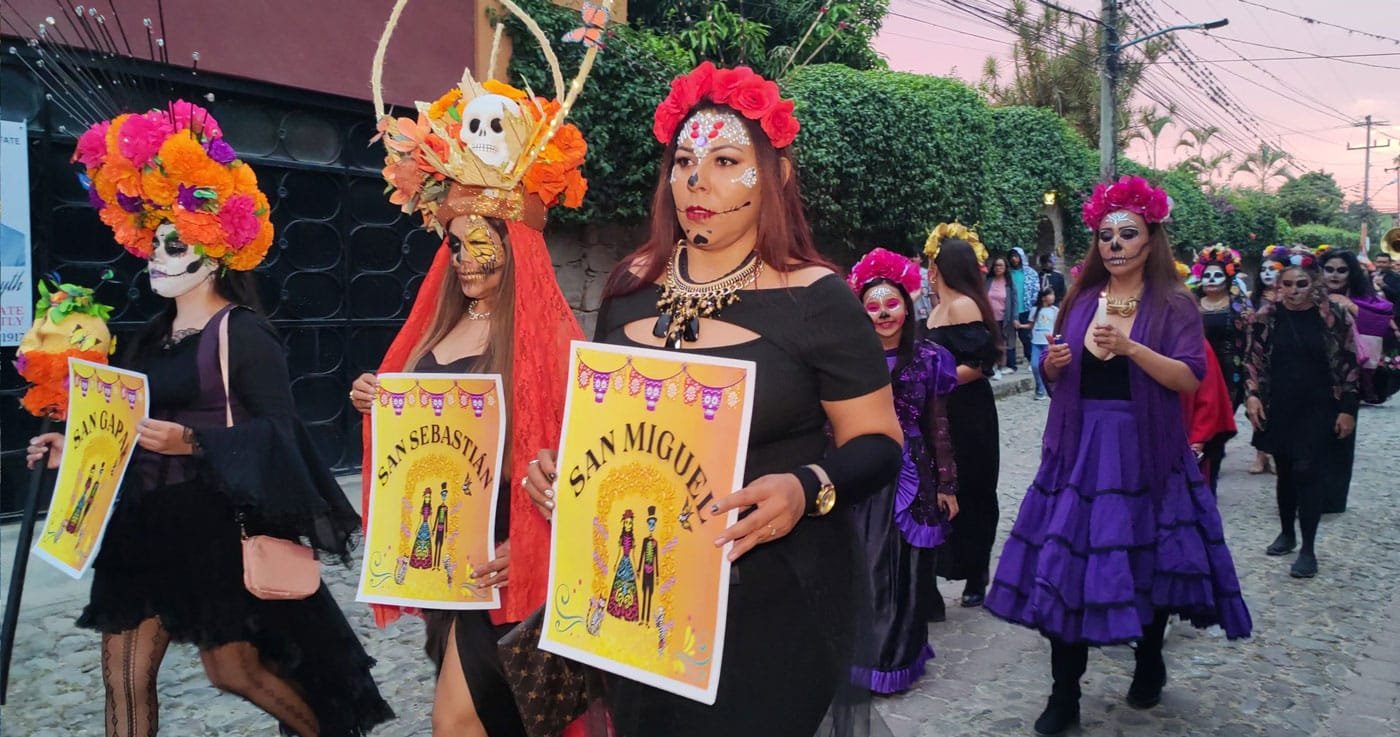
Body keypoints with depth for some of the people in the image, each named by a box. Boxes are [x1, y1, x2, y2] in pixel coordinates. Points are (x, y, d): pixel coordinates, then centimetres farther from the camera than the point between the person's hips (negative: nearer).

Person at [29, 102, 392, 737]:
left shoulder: (242, 333, -11)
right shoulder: (154, 335, 13)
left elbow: (277, 431, -16)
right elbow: (132, 429, 19)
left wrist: (193, 443, -26)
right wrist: (77, 449, 6)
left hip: (217, 527, -7)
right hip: (145, 524, 8)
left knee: (234, 670, 3)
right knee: (124, 678, 9)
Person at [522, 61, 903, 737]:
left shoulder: (814, 298, -11)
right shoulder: (632, 286, 3)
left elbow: (878, 443, -9)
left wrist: (807, 489, -27)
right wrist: (559, 463, -3)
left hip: (772, 602, -4)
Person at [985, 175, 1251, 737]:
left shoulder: (1175, 304, -2)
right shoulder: (1081, 300, 9)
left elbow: (1190, 379, -13)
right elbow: (1058, 375, 15)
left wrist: (1130, 348, -24)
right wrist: (1053, 366, -8)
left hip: (1145, 450, -3)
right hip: (1081, 447, 3)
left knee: (1148, 563, 9)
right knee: (1066, 564, -2)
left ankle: (1149, 666, 36)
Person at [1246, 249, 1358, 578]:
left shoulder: (1334, 314, -6)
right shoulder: (1268, 315, -1)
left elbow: (1348, 364, -3)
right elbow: (1255, 360, 7)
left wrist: (1347, 408, -4)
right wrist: (1253, 396, -3)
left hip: (1318, 408, -3)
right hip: (1278, 407, 3)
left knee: (1308, 472, -9)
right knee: (1286, 471, 12)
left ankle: (1308, 549, -2)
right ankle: (1287, 533, 30)